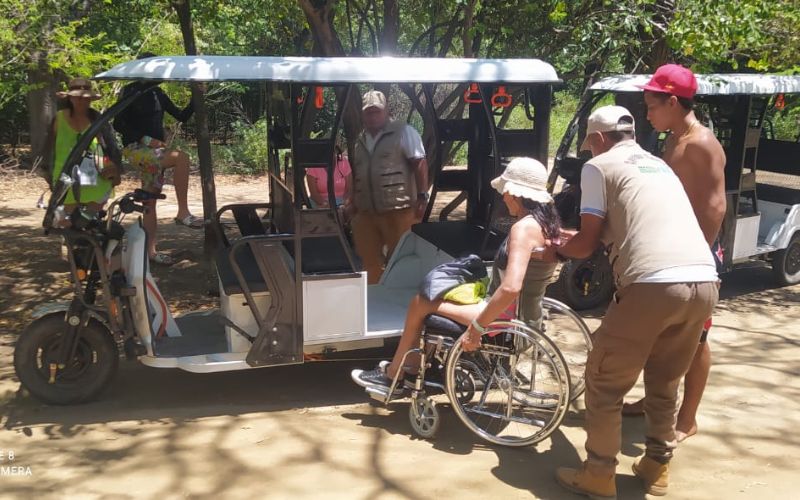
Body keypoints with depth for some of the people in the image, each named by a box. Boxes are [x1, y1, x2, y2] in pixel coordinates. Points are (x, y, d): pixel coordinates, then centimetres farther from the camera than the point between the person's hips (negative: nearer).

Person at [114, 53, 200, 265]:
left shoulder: (157, 93, 14)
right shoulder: (129, 92, -4)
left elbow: (182, 116, 14)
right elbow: (118, 124, -10)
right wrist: (145, 139, -19)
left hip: (154, 150, 7)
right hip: (135, 148, -7)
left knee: (150, 200, 6)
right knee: (181, 158, -28)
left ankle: (151, 250, 9)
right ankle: (183, 213, -26)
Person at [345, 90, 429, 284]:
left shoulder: (403, 132, -1)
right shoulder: (361, 140, 18)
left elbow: (419, 164, -6)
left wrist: (422, 196, -14)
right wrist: (352, 200, 13)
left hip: (398, 210, -6)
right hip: (366, 212, 6)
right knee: (370, 262, 9)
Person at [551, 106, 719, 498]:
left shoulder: (600, 166, 8)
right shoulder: (659, 166, 30)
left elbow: (588, 242, 6)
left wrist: (557, 250, 27)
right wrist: (574, 240, 46)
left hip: (652, 285, -7)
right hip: (704, 283, 7)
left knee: (604, 383, 11)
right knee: (664, 383, 25)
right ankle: (657, 468, 35)